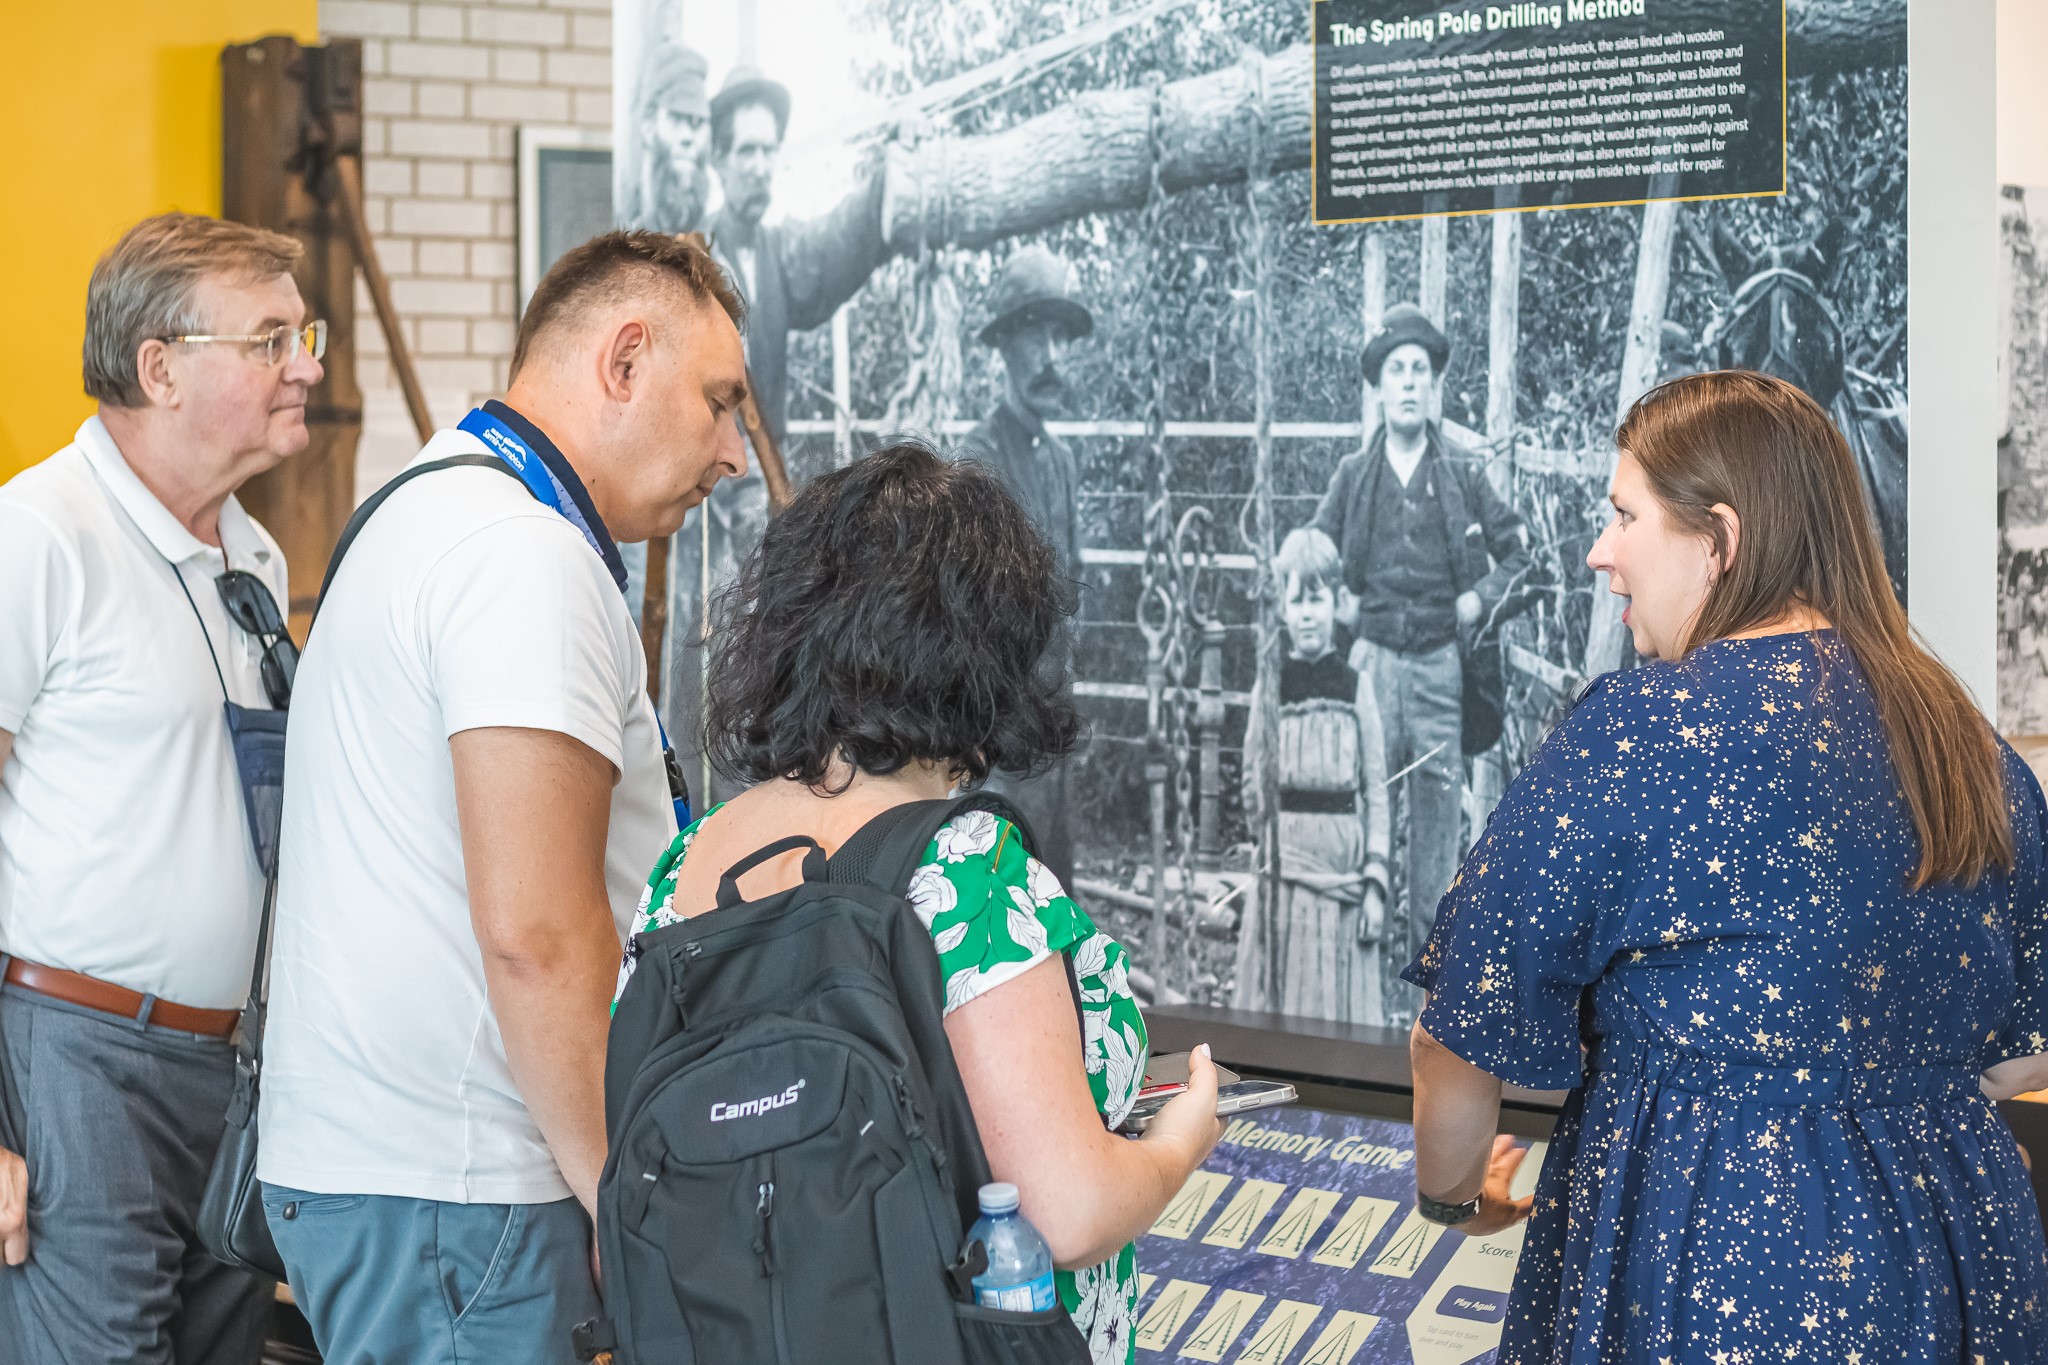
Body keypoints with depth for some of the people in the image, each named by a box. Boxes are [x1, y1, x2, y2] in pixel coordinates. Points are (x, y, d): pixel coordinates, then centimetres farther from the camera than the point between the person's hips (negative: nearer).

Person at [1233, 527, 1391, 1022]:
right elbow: (1251, 791, 10)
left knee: (1343, 1003, 2)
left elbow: (1376, 792, 4)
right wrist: (1254, 796, -14)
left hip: (1344, 866, 0)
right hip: (1285, 866, 0)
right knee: (1281, 1004, 1)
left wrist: (1375, 881, -2)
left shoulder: (1355, 686, 2)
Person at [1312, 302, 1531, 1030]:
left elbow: (1517, 554, 11)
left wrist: (1482, 600, -3)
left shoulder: (1465, 471, 4)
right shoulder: (1353, 475, 7)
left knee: (1438, 809, 1)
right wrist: (1344, 610, 1)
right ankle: (1376, 978, 5)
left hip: (1441, 663, 0)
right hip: (1373, 659, 0)